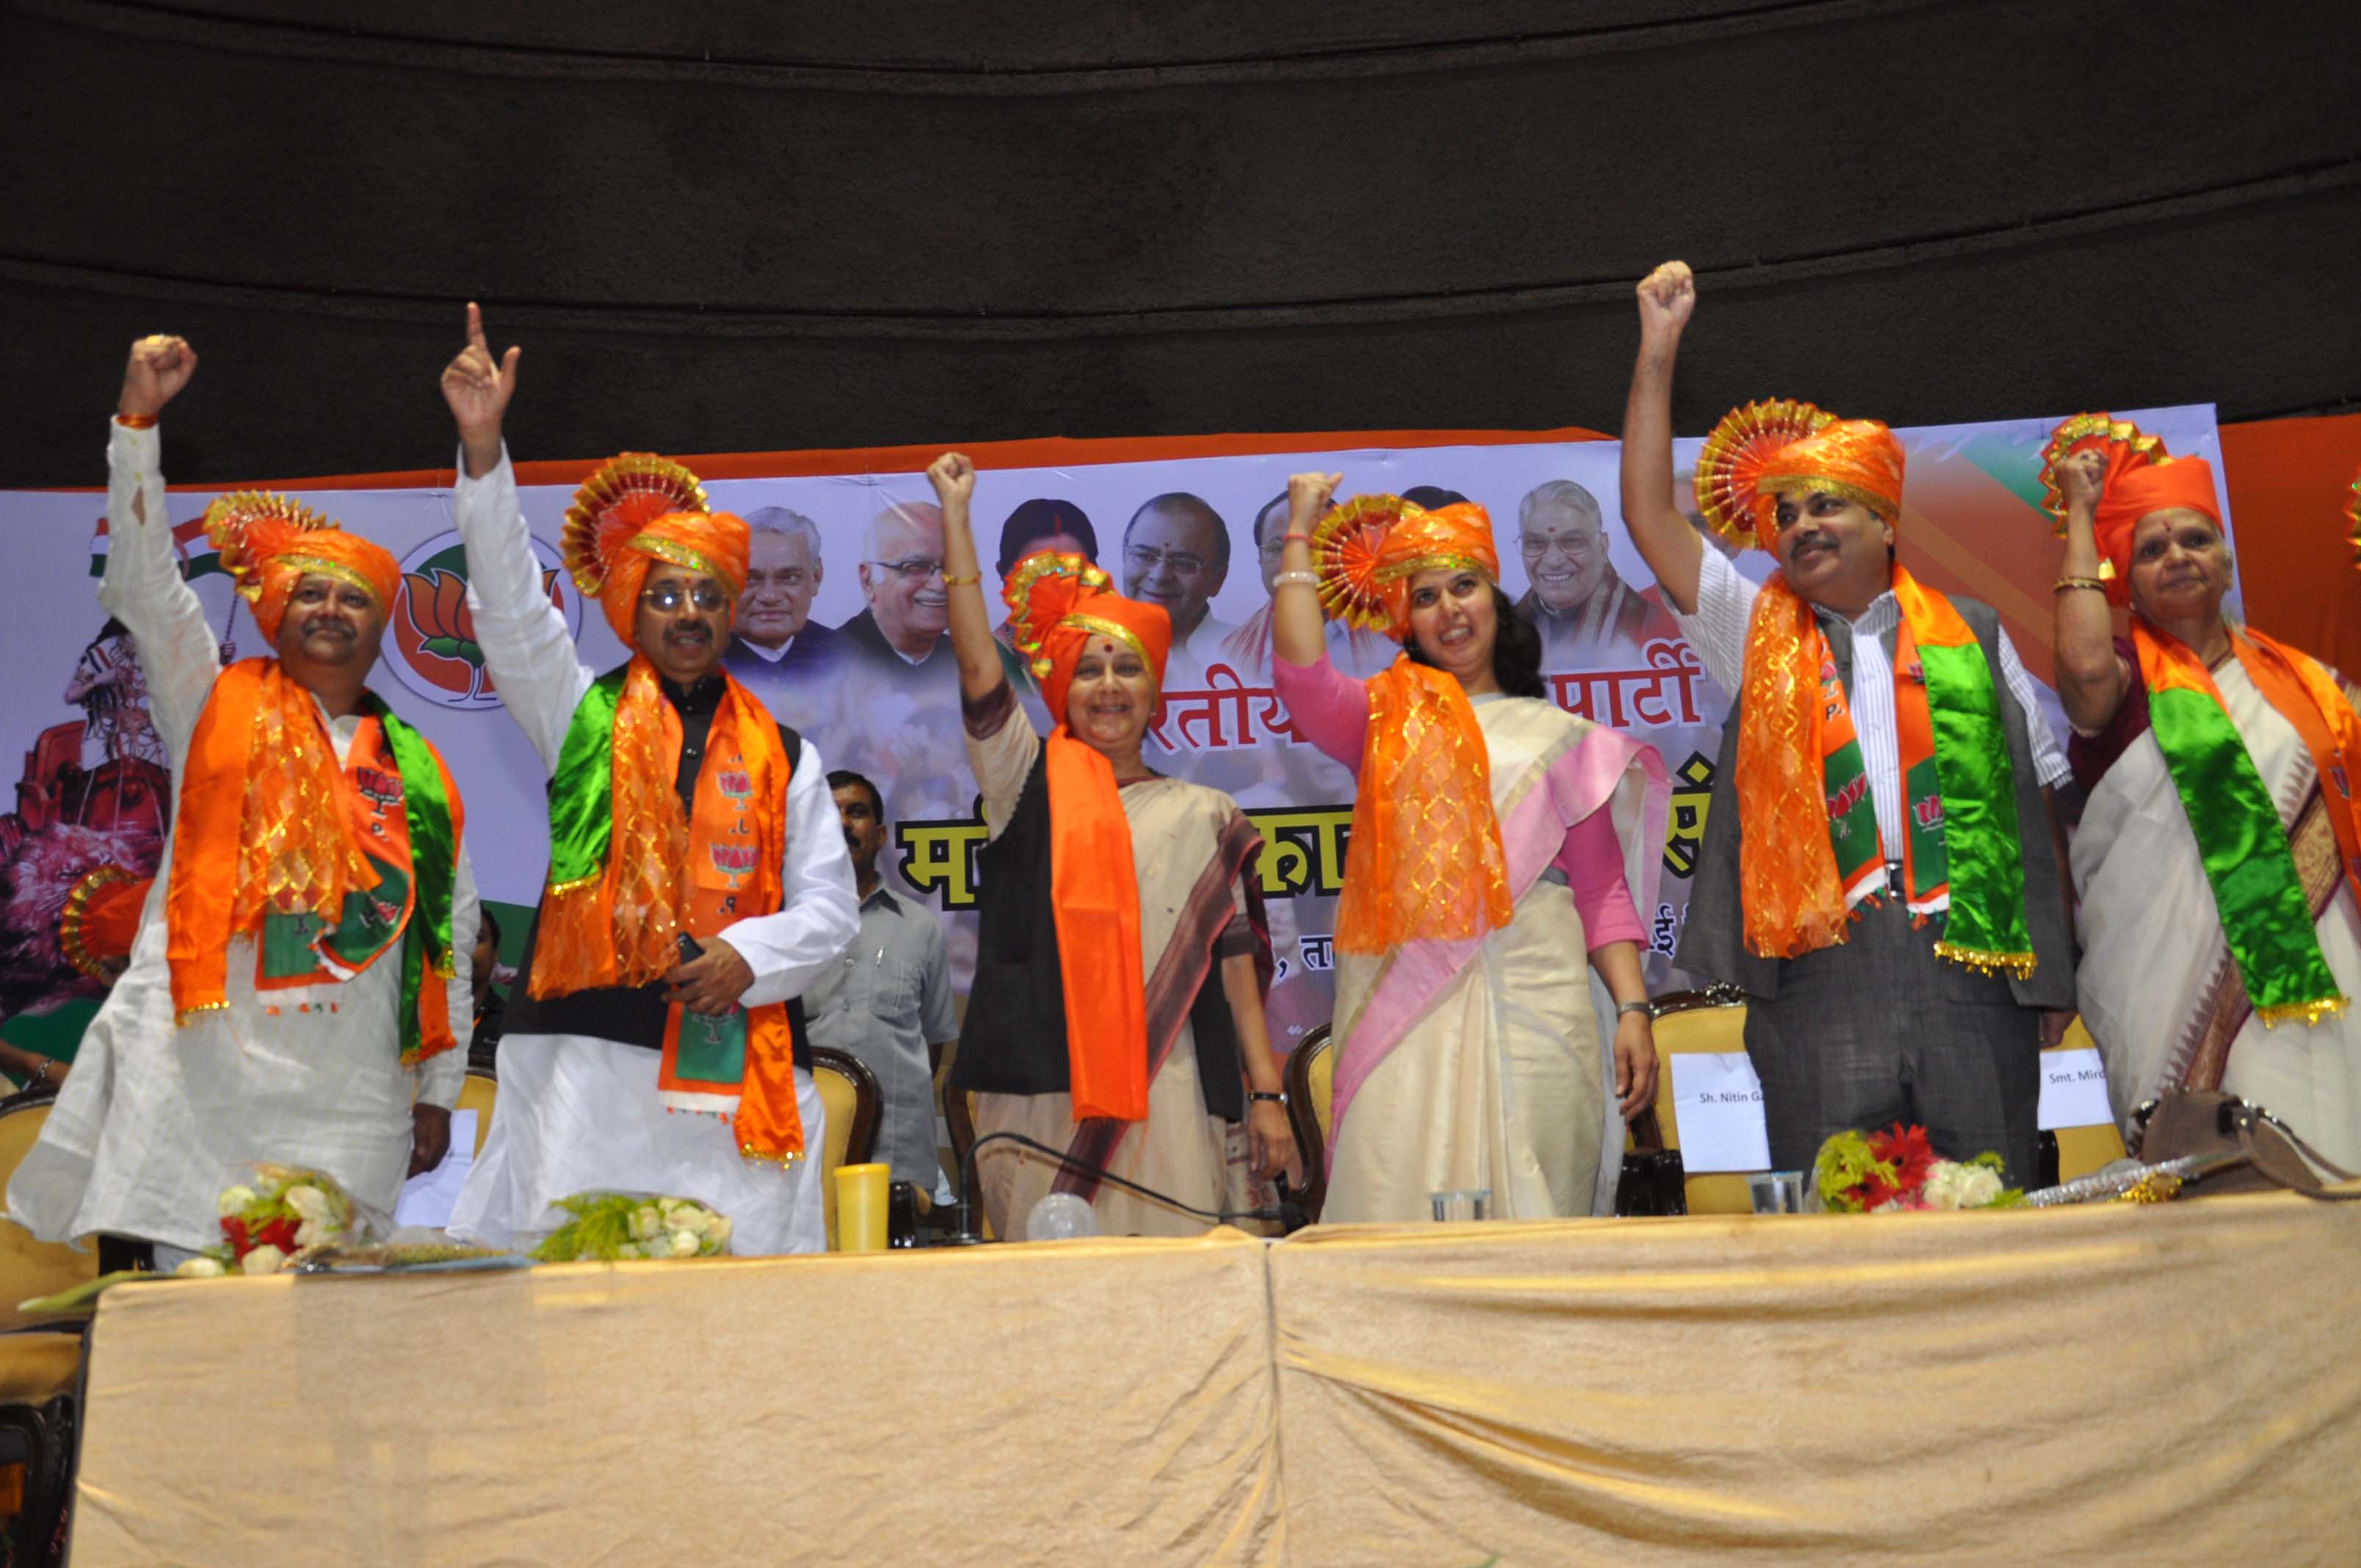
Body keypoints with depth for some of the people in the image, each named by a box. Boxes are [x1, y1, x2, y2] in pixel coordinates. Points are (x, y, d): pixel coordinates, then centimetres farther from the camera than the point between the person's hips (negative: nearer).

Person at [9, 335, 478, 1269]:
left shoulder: (421, 774, 14)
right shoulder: (221, 711, 11)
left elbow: (450, 943, 14)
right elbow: (144, 587, 0)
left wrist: (437, 1092, 10)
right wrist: (138, 421, -8)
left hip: (347, 1099, 2)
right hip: (198, 1072, -1)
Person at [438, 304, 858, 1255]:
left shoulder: (783, 754, 16)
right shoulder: (582, 716, 13)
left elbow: (830, 908, 14)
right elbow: (511, 611, -1)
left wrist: (749, 953, -7)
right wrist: (483, 447, -11)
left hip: (735, 1062, 1)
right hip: (591, 1048, -1)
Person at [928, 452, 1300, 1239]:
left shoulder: (1203, 814, 14)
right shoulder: (1029, 786, 11)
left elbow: (1235, 957, 10)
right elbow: (978, 668, -1)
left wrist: (1267, 1095, 3)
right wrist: (956, 513, 0)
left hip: (1165, 1096, 1)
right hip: (1043, 1092, -1)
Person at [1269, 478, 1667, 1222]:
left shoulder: (1559, 737, 17)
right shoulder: (1387, 719, 16)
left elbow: (1603, 889, 13)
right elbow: (1302, 673, -5)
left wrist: (1633, 1009, 1)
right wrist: (1300, 535, 5)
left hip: (1534, 997, 1)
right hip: (1407, 1001, 0)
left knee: (1535, 1217, -3)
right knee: (1407, 1211, -8)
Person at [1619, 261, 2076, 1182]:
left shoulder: (1972, 636, 15)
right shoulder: (1756, 636, 14)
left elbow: (2039, 802, 13)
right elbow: (1650, 516, 7)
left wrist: (2056, 968, 7)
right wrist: (1658, 351, 4)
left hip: (1972, 964, 1)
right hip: (1823, 968, 0)